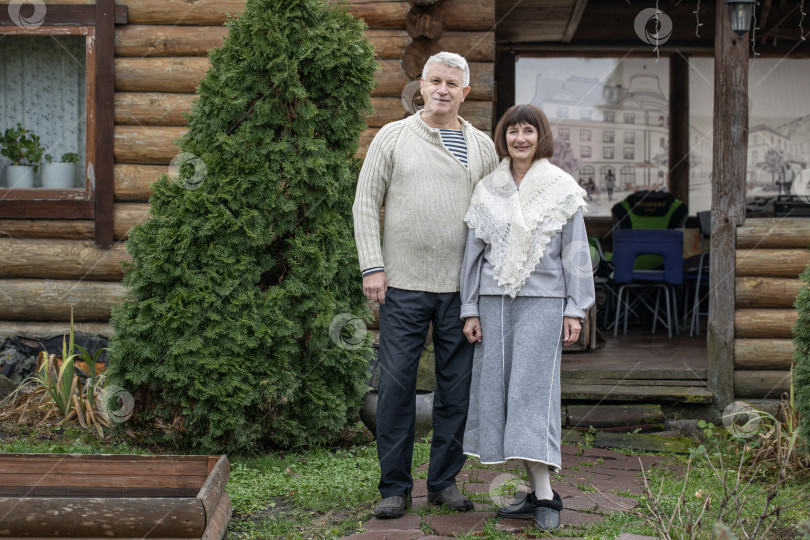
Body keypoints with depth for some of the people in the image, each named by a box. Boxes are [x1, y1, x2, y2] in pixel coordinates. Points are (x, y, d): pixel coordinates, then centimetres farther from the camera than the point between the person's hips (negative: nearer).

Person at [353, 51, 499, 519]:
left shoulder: (483, 147, 10)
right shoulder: (393, 137, 4)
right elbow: (366, 204, 3)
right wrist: (372, 267, -6)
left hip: (463, 288, 2)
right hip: (404, 285, -2)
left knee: (457, 388, 6)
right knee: (397, 385, -1)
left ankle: (445, 481, 18)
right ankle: (395, 486, 8)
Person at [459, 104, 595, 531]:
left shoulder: (562, 189, 2)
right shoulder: (487, 190, 10)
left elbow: (576, 252, 2)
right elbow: (474, 250, 11)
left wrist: (575, 311, -4)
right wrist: (470, 310, 7)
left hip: (542, 300, -4)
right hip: (495, 300, 4)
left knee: (532, 391, -11)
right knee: (497, 391, 1)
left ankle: (545, 494, -9)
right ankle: (536, 492, 8)